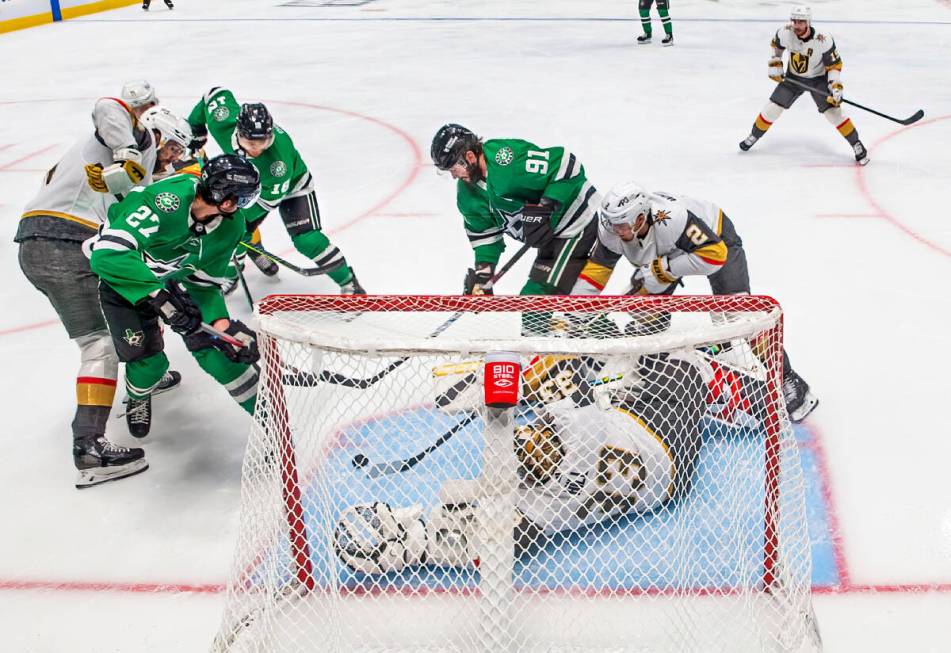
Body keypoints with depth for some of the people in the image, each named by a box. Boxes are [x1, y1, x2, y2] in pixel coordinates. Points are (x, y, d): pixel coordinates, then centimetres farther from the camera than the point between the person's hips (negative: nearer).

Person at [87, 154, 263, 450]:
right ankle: (138, 398, 27)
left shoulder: (231, 225, -18)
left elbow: (204, 283, -8)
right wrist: (160, 296, -53)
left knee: (212, 346, -7)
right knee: (148, 359, -10)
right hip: (121, 276, -4)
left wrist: (224, 324, -23)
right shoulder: (167, 200, -40)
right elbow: (108, 254, -48)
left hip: (172, 276, 5)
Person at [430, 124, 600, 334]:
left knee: (538, 295, -14)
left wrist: (544, 208, -28)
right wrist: (482, 271, 1)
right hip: (551, 234, 10)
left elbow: (566, 163, -27)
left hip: (575, 224, -10)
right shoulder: (467, 192, 1)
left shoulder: (510, 159, -27)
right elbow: (484, 233, 10)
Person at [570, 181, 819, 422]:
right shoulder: (612, 228, -25)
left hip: (717, 238, -6)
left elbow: (714, 254, -42)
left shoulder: (670, 218, -44)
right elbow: (595, 271, -15)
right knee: (649, 311, -3)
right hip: (669, 252, 6)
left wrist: (661, 269, -40)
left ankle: (786, 379, -5)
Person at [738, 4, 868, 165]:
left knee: (833, 111, -14)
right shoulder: (786, 33, -21)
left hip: (818, 79, -3)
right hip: (793, 77, 3)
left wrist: (836, 88, -28)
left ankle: (857, 145, -1)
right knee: (772, 108, 0)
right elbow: (776, 45, 4)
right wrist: (775, 66, -2)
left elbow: (835, 65, -20)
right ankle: (754, 136, 24)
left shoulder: (824, 41, -30)